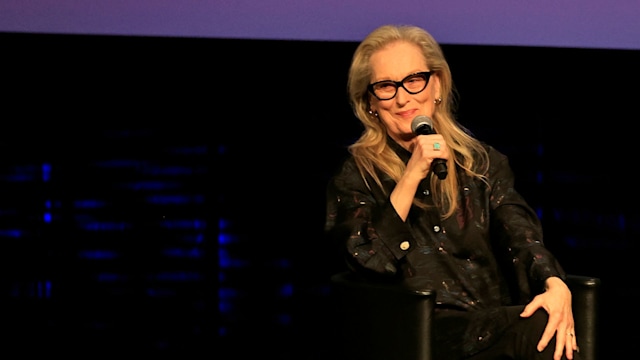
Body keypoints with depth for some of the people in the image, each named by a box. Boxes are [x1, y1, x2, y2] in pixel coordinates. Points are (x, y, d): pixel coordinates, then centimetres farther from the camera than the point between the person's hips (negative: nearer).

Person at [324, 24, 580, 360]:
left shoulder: (482, 161, 17)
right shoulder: (356, 174, 9)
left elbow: (520, 234, 1)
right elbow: (368, 261, -6)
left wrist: (554, 285, -20)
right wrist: (411, 177, -11)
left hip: (498, 321, 4)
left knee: (552, 330, -33)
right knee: (540, 330, -33)